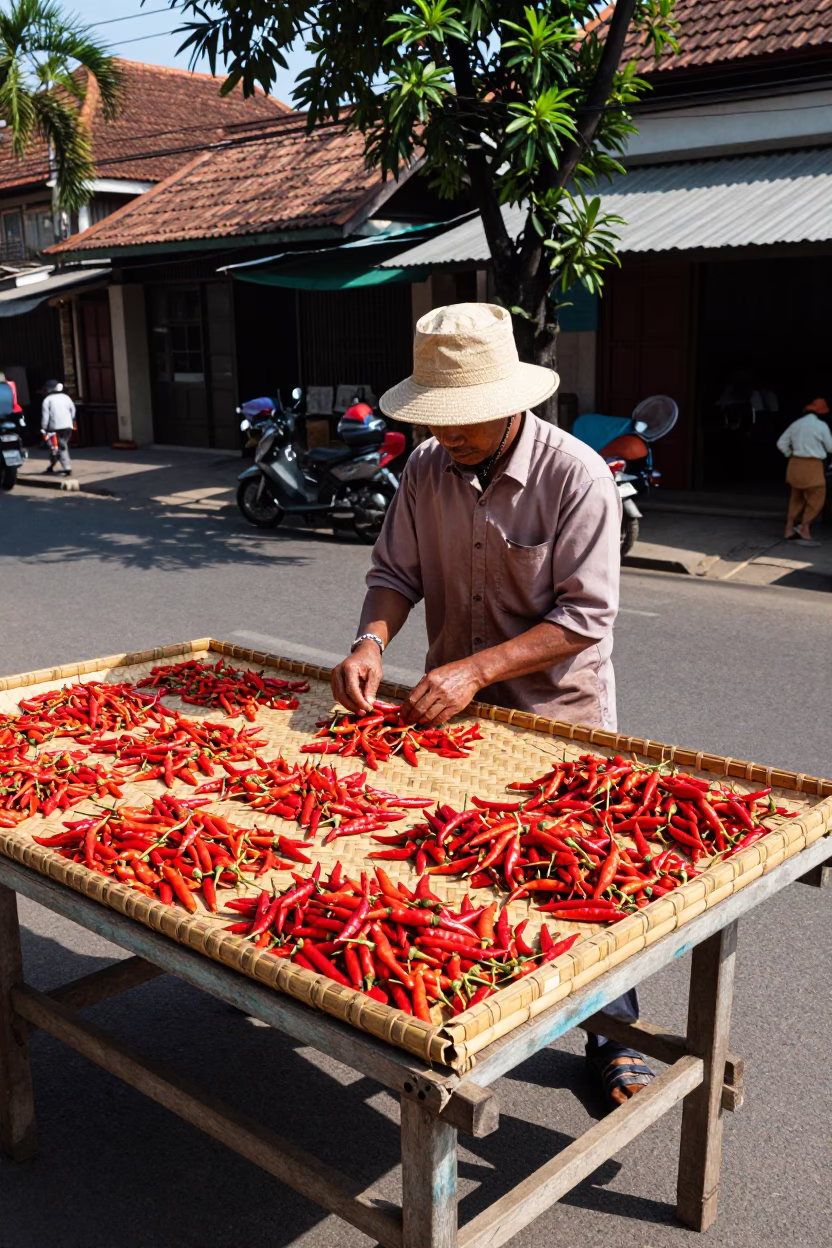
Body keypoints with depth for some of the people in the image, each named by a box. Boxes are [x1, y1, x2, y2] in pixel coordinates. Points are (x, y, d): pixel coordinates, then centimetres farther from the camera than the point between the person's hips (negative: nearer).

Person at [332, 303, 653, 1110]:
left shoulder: (576, 477, -20)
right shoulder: (427, 468, -4)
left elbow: (584, 617, -22)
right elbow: (396, 570, 1)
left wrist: (474, 670, -30)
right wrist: (372, 639, -20)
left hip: (557, 717, -4)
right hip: (451, 708, 5)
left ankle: (613, 1042, 29)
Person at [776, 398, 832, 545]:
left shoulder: (796, 424, 9)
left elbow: (781, 443, 10)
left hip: (795, 464, 7)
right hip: (812, 466, -7)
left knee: (797, 498, 16)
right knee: (816, 499, 2)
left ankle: (789, 529, 17)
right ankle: (803, 529, 1)